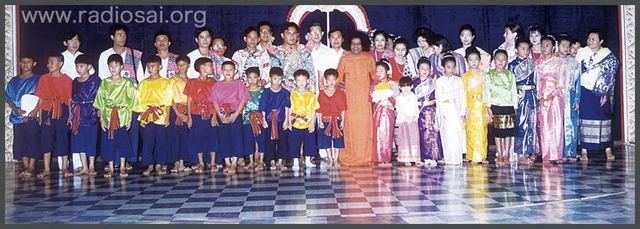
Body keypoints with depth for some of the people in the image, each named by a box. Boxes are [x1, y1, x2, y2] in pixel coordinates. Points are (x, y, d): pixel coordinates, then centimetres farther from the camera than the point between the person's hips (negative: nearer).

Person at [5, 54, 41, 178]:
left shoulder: (38, 80, 4)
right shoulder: (13, 81, 12)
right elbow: (8, 98, 11)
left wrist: (36, 110, -15)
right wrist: (16, 109, -6)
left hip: (33, 116, -3)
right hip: (18, 116, 3)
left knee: (33, 141, -6)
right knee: (20, 142, 3)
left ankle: (31, 167, -1)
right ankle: (25, 167, 11)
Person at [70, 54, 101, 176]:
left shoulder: (95, 79, -2)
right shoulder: (75, 81, 13)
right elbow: (72, 98, 15)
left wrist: (100, 110, -10)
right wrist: (71, 113, 10)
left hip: (91, 112, -5)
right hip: (78, 113, 5)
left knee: (91, 138, -1)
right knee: (79, 139, 4)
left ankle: (91, 167, 7)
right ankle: (84, 167, 11)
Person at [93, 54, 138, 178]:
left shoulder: (128, 83, 2)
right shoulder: (104, 83, 6)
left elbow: (130, 103, 2)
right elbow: (100, 103, 6)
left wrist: (129, 119, -2)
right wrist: (101, 119, 0)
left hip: (122, 117, -1)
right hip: (107, 117, 1)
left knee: (123, 141, 0)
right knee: (108, 141, 3)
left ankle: (122, 168, 9)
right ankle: (110, 168, 12)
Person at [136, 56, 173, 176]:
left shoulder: (165, 82, 3)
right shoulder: (143, 83, 10)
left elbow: (168, 102, 2)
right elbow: (140, 102, 10)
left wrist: (167, 117, -4)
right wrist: (141, 118, 2)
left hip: (161, 117, -2)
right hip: (147, 118, 2)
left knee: (161, 141, 2)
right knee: (147, 142, 2)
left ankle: (159, 165, 11)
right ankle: (149, 165, 12)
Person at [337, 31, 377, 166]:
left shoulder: (369, 59, 9)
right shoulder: (344, 59, 7)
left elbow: (374, 77, 15)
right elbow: (339, 78, 9)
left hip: (364, 98, 1)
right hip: (349, 98, -1)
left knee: (365, 127, -3)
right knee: (349, 127, -5)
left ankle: (365, 158, 4)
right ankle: (348, 159, 0)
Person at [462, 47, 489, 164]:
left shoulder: (482, 74, 11)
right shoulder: (465, 76, 3)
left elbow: (485, 90, 14)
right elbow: (463, 93, 0)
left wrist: (487, 105, 11)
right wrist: (465, 108, -6)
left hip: (481, 106, 3)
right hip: (470, 107, -3)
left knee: (482, 130, 2)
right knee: (472, 131, -4)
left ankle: (482, 156, 8)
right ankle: (473, 156, 0)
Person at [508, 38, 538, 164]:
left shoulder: (532, 63, 14)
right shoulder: (512, 64, 1)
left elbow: (536, 80, 16)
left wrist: (537, 96, 9)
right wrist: (515, 96, -10)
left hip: (532, 95, 5)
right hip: (520, 96, -4)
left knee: (532, 124, 4)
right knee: (521, 123, -7)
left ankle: (530, 152, 11)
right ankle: (520, 154, -4)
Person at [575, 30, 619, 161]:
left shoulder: (608, 56, 3)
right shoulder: (581, 53, 5)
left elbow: (610, 77, 2)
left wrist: (606, 94, -4)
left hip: (601, 93, 0)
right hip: (584, 91, 0)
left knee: (604, 120, 3)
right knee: (584, 120, -1)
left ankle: (608, 150, 11)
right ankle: (584, 150, 3)